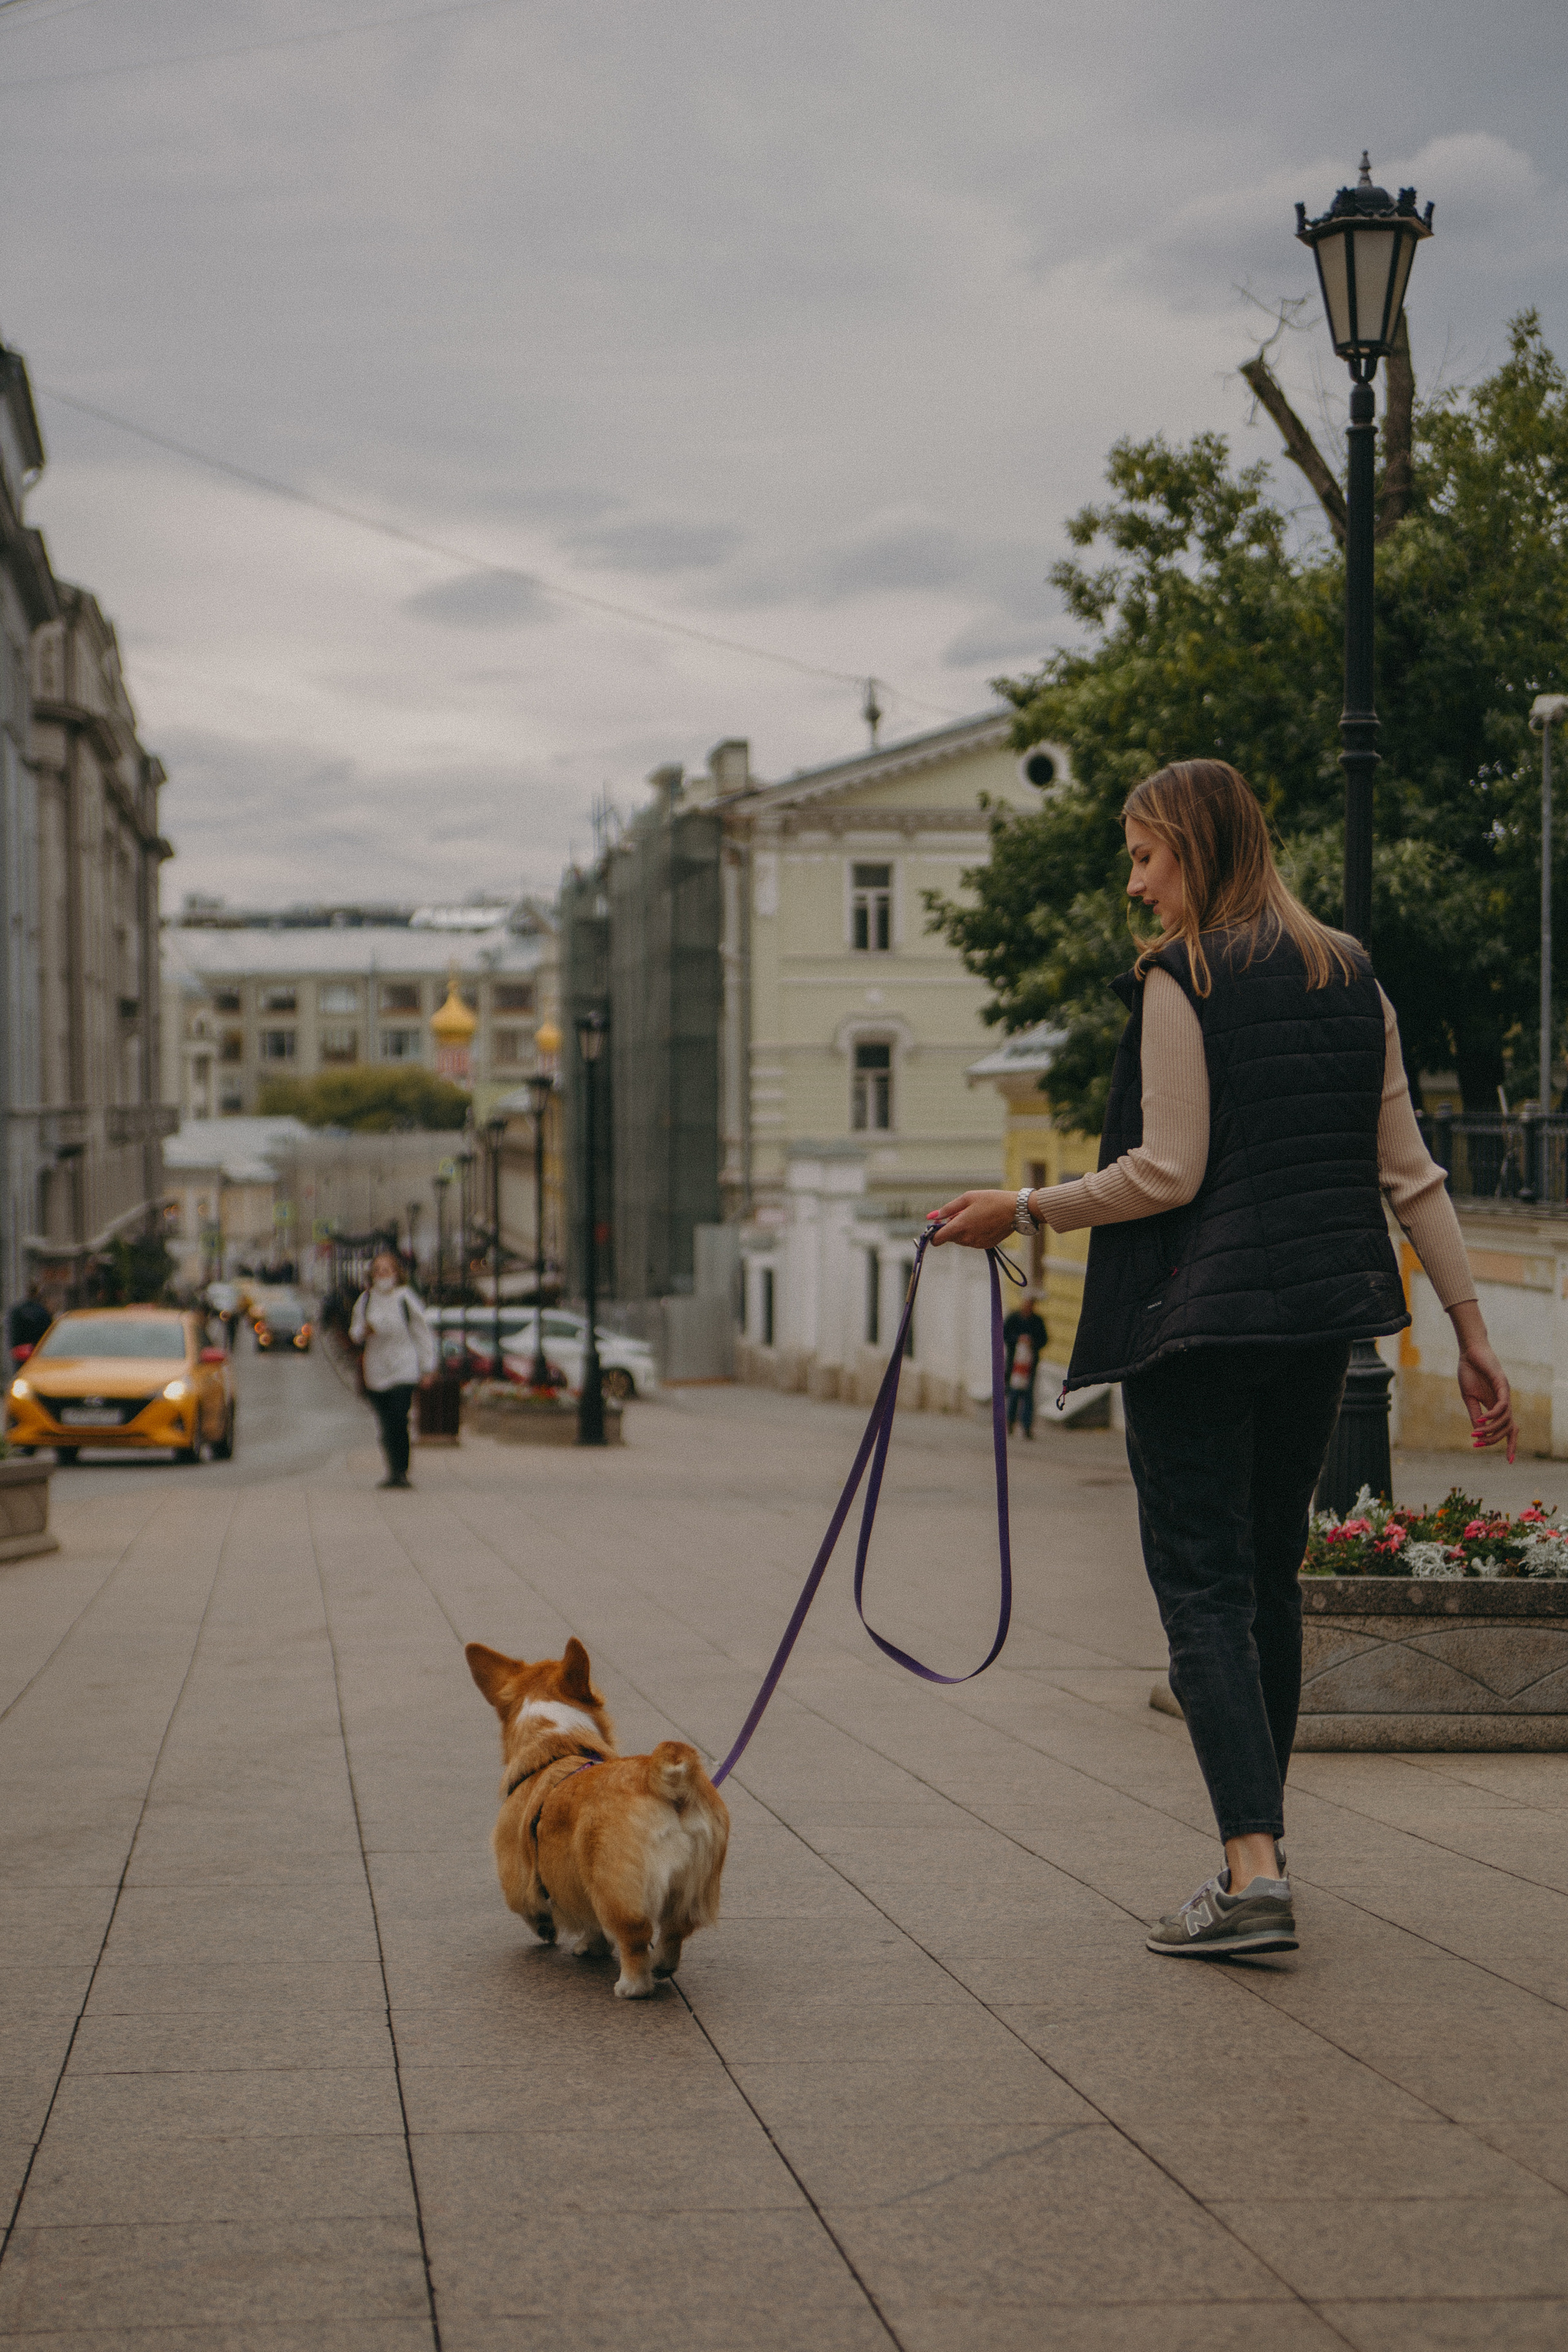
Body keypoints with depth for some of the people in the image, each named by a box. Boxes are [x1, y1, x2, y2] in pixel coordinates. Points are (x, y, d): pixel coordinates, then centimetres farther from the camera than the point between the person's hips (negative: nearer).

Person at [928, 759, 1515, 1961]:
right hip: (1324, 1318, 7)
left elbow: (1168, 1174, -14)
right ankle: (1259, 1847, 21)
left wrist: (1023, 1210, -3)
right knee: (1272, 1577, 16)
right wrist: (1473, 1334, 10)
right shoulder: (1352, 979, 11)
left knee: (1203, 1584, -5)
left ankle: (1255, 1870, -15)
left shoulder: (1181, 982, -9)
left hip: (1199, 1317, -7)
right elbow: (1410, 1169, 9)